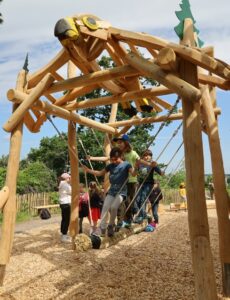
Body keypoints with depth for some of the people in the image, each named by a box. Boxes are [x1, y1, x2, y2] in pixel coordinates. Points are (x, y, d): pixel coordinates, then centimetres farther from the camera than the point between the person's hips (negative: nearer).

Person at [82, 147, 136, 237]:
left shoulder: (126, 164, -4)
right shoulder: (110, 165, 9)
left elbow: (133, 173, -19)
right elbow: (100, 173, 16)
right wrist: (88, 170, 8)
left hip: (121, 192, -4)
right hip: (111, 191, 5)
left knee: (113, 207, -23)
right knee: (105, 208, -13)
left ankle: (111, 226, 0)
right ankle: (102, 228, -7)